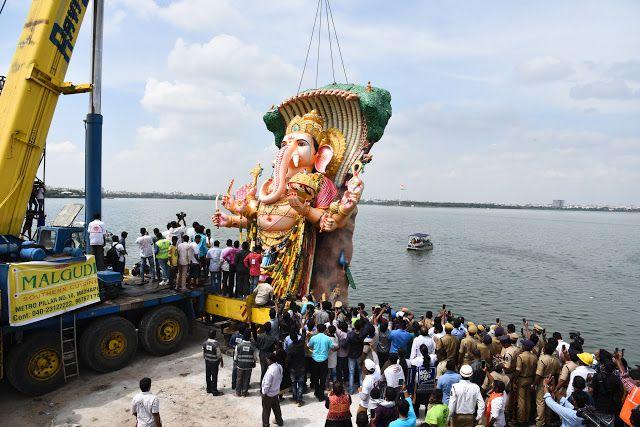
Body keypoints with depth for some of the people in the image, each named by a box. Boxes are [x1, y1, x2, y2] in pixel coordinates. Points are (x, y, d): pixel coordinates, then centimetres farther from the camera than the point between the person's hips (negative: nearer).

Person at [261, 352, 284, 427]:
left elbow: (267, 384, -24)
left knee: (266, 410, 11)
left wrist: (264, 392, -10)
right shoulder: (279, 367, -10)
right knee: (276, 408, 25)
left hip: (269, 394, -8)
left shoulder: (270, 370, -33)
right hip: (276, 392, 8)